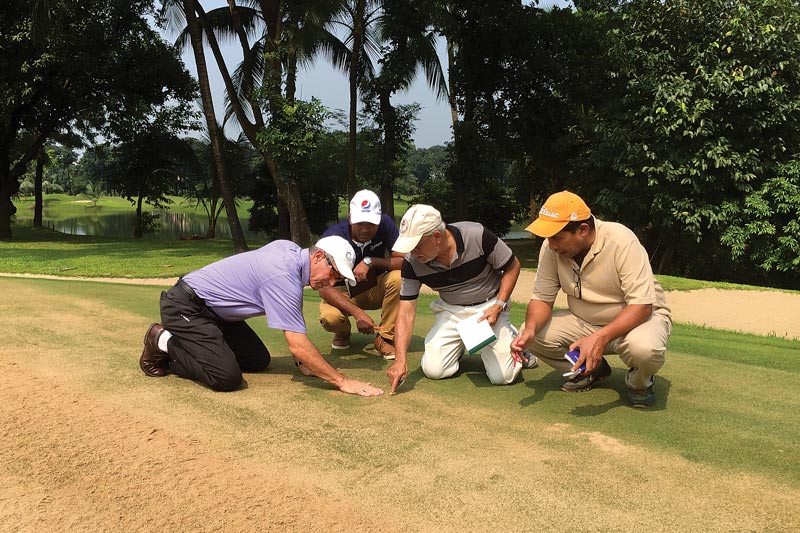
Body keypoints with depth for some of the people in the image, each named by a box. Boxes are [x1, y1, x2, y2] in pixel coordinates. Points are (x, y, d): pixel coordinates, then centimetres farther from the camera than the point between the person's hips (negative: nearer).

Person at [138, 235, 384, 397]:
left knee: (259, 361, 8)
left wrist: (303, 362, 4)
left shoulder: (290, 249, -2)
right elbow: (298, 346, -30)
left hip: (212, 309, 10)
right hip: (185, 307, -10)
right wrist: (342, 381, -23)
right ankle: (163, 343, -1)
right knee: (227, 377, -23)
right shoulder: (283, 279, -30)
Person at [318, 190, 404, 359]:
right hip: (343, 294, -1)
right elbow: (324, 286, -29)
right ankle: (343, 332, 7)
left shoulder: (385, 224, -20)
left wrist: (370, 261, -35)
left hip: (374, 290, 2)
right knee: (329, 317, -34)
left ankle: (385, 337, -12)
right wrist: (357, 313, -42)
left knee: (398, 278, -31)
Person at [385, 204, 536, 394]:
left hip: (489, 306, -2)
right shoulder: (412, 263, -17)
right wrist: (401, 358, -27)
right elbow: (406, 311, -16)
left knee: (502, 376, -13)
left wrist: (499, 306, -21)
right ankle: (458, 343, 20)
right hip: (451, 310, 3)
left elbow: (512, 266, -10)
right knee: (433, 370, -12)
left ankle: (511, 337, 19)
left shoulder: (477, 236, -26)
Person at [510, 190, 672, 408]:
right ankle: (591, 370, 10)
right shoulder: (551, 248, -13)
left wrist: (600, 338, -44)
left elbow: (642, 306, -30)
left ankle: (639, 382, 1)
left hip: (639, 316, -4)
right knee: (533, 335, -17)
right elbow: (542, 298, -7)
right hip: (585, 321, 5)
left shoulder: (622, 242, -27)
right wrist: (530, 329, -29)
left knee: (645, 348, -38)